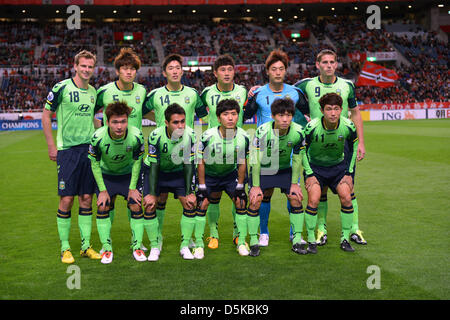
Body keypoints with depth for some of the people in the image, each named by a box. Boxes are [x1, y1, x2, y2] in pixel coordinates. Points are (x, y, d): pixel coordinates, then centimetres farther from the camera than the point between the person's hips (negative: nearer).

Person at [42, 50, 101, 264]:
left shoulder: (93, 91, 11)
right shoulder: (62, 88, -6)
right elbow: (46, 116, -1)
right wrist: (51, 146, -4)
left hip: (89, 149, 5)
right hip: (67, 149, -5)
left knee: (86, 199, 7)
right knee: (66, 199, -4)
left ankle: (86, 246, 16)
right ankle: (65, 248, 8)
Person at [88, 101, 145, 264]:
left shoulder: (136, 136, -29)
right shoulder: (98, 137, -31)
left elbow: (137, 161, -11)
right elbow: (95, 164, -14)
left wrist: (132, 188, -10)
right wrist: (102, 190, -14)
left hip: (128, 173, 0)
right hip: (105, 174, 0)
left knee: (136, 207, -7)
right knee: (103, 208, -8)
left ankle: (137, 247, 8)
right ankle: (107, 249, 7)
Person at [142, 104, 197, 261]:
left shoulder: (190, 135, -23)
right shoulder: (156, 135, -29)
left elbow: (189, 164, -15)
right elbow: (153, 165, -23)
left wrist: (189, 193, -15)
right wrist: (152, 193, -24)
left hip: (178, 171, 2)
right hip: (156, 170, -2)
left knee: (190, 204, -9)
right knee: (149, 206, -13)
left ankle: (185, 246, 5)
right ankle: (155, 247, 3)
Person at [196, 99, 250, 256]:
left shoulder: (243, 137, -19)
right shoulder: (208, 136, -27)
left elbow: (242, 162, -5)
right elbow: (201, 162, -15)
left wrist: (240, 186, -4)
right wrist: (202, 187, -13)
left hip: (231, 174, 2)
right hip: (209, 174, -2)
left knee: (241, 203, -7)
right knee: (202, 204, -11)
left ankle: (241, 241, 8)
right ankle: (198, 243, 4)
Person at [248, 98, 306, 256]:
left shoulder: (298, 131, -20)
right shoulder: (262, 131, -28)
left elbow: (297, 158, -7)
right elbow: (256, 160, -21)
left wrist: (294, 183, -4)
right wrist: (256, 186, -19)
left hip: (284, 169, 3)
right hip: (262, 170, -2)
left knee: (296, 198, -8)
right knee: (255, 200, -16)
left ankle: (297, 240, 6)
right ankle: (253, 241, -2)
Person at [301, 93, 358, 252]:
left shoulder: (348, 126, -18)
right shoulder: (312, 127, -25)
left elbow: (353, 146, 3)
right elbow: (302, 150, -9)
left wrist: (349, 171, 1)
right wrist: (309, 173, -13)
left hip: (338, 166, 2)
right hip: (314, 166, -2)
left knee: (346, 197, -14)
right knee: (313, 200, -19)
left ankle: (345, 238, 3)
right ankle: (311, 239, -3)